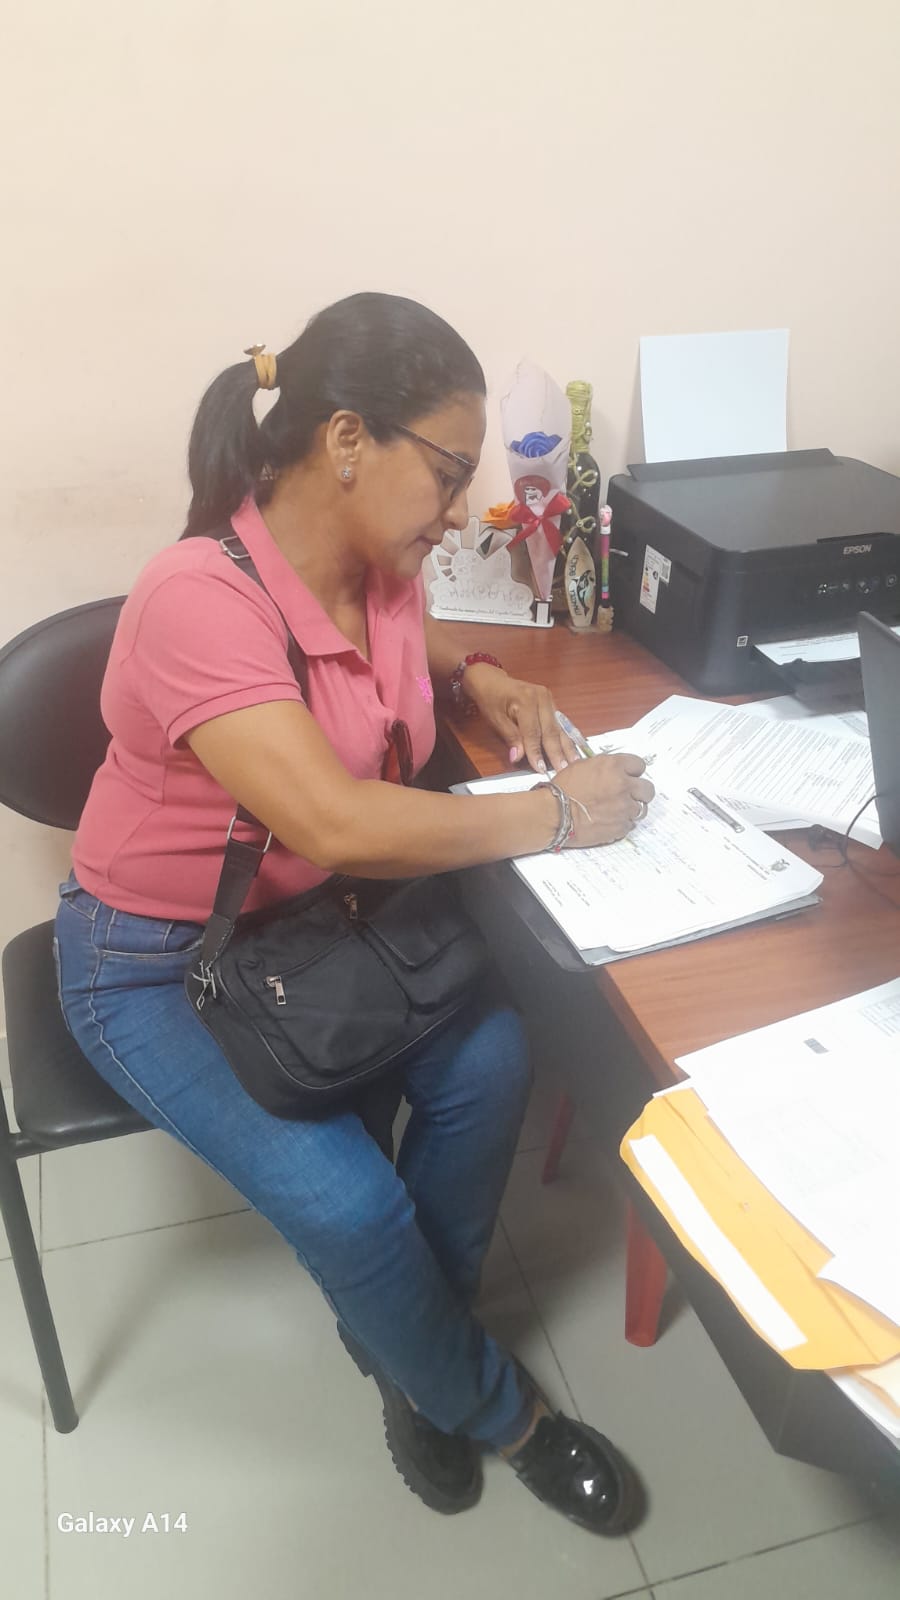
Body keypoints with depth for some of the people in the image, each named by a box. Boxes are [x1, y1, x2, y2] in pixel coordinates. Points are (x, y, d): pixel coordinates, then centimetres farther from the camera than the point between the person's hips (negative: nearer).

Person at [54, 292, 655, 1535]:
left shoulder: (382, 567, -6)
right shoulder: (201, 599, -30)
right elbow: (336, 824, -39)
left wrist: (477, 677, -1)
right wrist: (555, 817, -28)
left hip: (307, 918, 7)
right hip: (155, 963, -6)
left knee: (491, 1058, -15)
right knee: (350, 1203, -20)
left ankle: (408, 1344, 14)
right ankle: (490, 1407, 14)